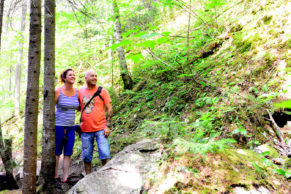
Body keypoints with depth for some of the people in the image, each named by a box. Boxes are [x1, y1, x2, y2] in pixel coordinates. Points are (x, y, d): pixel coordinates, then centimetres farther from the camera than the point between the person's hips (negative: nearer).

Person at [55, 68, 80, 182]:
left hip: (71, 127, 4)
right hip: (58, 126, -4)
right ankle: (55, 176, 22)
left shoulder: (77, 92, 4)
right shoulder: (58, 91, -9)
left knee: (68, 153, 6)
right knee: (56, 153, 7)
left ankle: (65, 177, 15)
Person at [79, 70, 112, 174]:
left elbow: (109, 109, -1)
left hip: (100, 128, -3)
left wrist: (108, 126, -9)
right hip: (85, 130, 3)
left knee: (105, 155, -4)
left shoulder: (102, 91, 0)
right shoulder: (80, 91, 7)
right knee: (86, 157, 10)